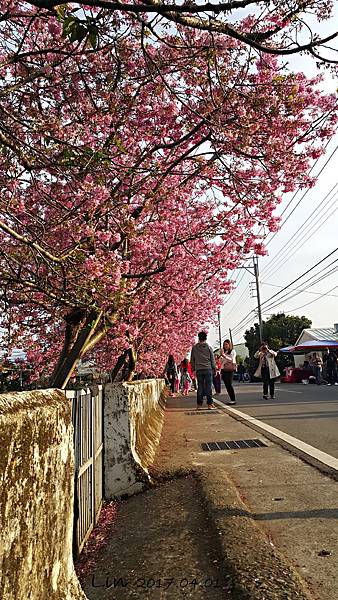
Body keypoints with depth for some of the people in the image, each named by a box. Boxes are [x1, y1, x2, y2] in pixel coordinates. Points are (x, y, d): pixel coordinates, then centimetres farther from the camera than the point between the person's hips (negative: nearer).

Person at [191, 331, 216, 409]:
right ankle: (210, 403, 0)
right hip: (208, 369, -1)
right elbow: (212, 359, 3)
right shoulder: (208, 347, 0)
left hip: (199, 370, 1)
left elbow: (192, 360, 7)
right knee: (208, 386, 0)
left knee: (200, 387, 4)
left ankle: (199, 404, 4)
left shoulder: (194, 348, 3)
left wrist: (193, 369, 15)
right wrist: (214, 369, 10)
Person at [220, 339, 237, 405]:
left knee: (229, 384, -13)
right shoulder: (224, 352, 19)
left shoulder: (233, 351, 3)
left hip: (230, 370, -6)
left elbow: (232, 360, -10)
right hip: (224, 370, 6)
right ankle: (231, 399, 7)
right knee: (227, 385, 2)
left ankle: (233, 400, -11)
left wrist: (224, 356, -19)